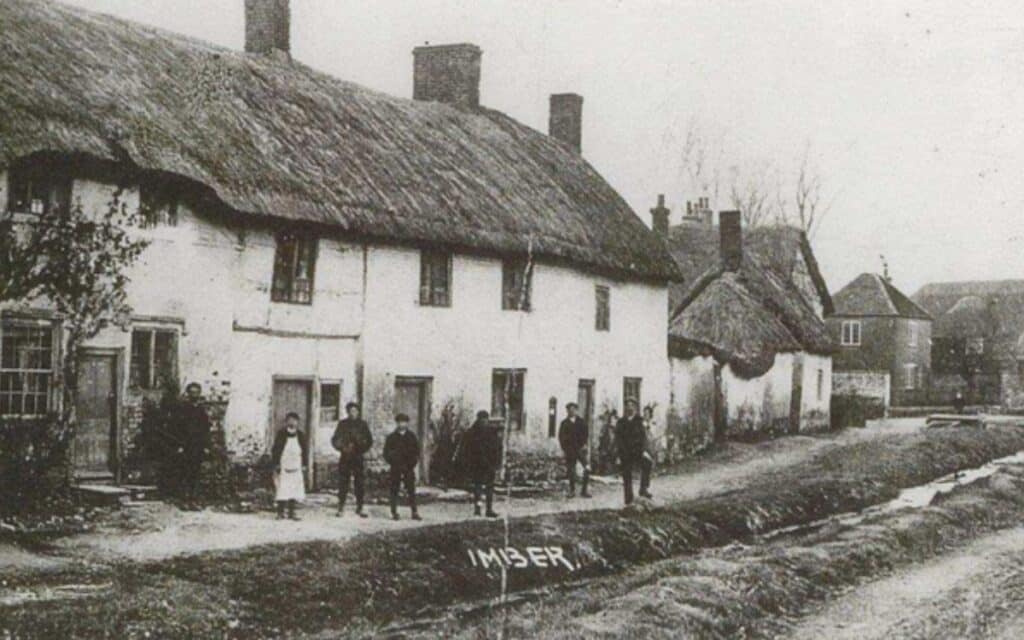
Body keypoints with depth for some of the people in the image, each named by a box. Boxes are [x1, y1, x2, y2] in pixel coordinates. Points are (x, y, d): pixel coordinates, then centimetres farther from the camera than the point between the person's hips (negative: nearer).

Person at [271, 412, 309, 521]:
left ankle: (292, 512, 9)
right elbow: (275, 450, -1)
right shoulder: (281, 434, -1)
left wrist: (304, 466, 6)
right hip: (283, 468, -3)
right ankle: (280, 512, -2)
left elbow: (305, 451, 11)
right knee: (282, 490, -8)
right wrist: (277, 465, -7)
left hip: (296, 469, 3)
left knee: (295, 490, 3)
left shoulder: (301, 436, 7)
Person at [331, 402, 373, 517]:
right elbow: (335, 440, 6)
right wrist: (342, 448, -10)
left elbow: (369, 440, 9)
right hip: (345, 458, -1)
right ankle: (341, 508, 3)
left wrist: (362, 449, -7)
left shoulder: (362, 424, 8)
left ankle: (359, 508, 7)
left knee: (360, 485, -1)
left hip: (359, 457, 1)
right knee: (343, 484, -3)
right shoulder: (342, 424, 6)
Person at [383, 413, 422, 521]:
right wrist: (393, 462, -7)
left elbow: (416, 451, 10)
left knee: (411, 491, -3)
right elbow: (386, 453, 5)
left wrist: (412, 464, -2)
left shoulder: (411, 436, 9)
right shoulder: (391, 437, 5)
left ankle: (414, 512, -2)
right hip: (395, 469, -1)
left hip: (409, 468, 1)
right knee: (394, 491, 1)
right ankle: (394, 513, 6)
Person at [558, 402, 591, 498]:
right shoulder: (564, 423, 8)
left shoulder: (581, 422, 10)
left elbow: (586, 433, 8)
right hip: (569, 450, 0)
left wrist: (584, 444, -4)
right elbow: (561, 437, 6)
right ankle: (572, 491, 15)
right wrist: (564, 448, -3)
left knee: (587, 469, -13)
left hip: (580, 448, 0)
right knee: (571, 471, 1)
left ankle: (584, 491, -6)